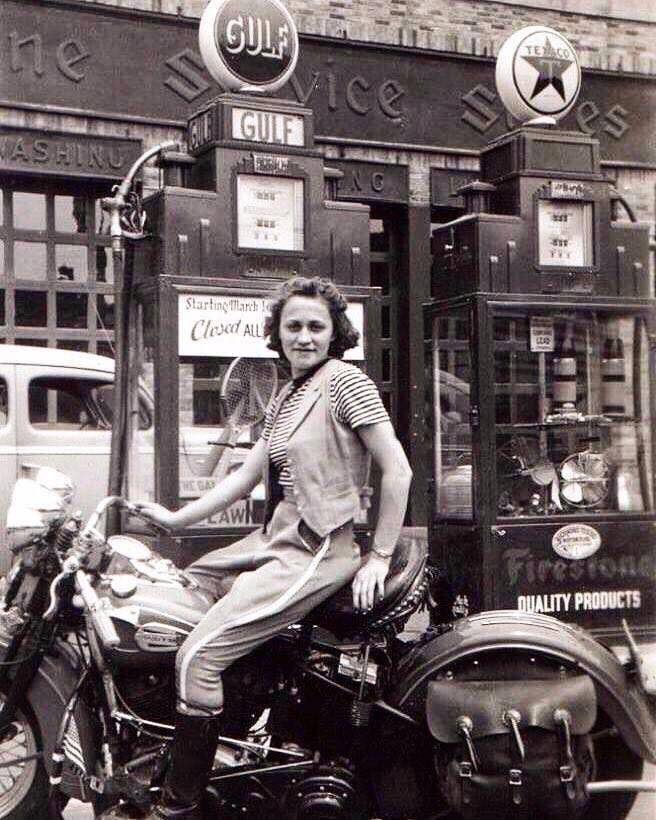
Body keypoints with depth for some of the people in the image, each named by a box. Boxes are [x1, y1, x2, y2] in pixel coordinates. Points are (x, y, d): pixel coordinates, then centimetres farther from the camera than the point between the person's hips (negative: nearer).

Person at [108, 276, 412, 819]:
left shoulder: (345, 380, -10)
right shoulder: (286, 397, 16)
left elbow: (398, 470, -14)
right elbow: (246, 476, 17)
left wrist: (379, 558, -13)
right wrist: (176, 518, 12)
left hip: (315, 552, -9)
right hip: (273, 539, 9)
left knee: (198, 657, -18)